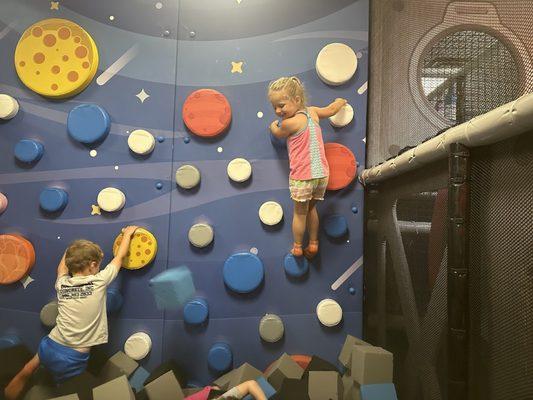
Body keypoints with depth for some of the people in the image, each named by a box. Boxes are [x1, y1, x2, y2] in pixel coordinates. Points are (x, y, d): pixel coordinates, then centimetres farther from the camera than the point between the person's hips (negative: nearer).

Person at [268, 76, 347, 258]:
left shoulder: (289, 123, -15)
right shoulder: (312, 111, 3)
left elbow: (277, 134, 7)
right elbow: (331, 109, 24)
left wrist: (273, 125, 29)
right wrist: (341, 101, 45)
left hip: (302, 176, -6)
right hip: (322, 173, 7)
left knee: (299, 213, 11)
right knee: (311, 209, 21)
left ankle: (297, 248, 24)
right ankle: (313, 245, 29)